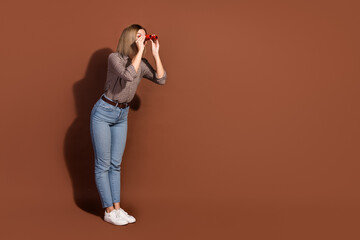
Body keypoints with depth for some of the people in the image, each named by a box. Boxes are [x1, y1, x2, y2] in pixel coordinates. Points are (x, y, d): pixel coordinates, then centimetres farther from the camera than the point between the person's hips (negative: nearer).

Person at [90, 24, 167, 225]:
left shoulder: (142, 64, 3)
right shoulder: (114, 57, -15)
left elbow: (161, 80, -8)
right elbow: (128, 75, -32)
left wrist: (156, 54, -11)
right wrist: (140, 51, -27)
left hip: (122, 116, 6)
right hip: (103, 113, -6)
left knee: (115, 164, 10)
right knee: (103, 164, -1)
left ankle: (117, 208, 15)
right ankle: (109, 211, 4)